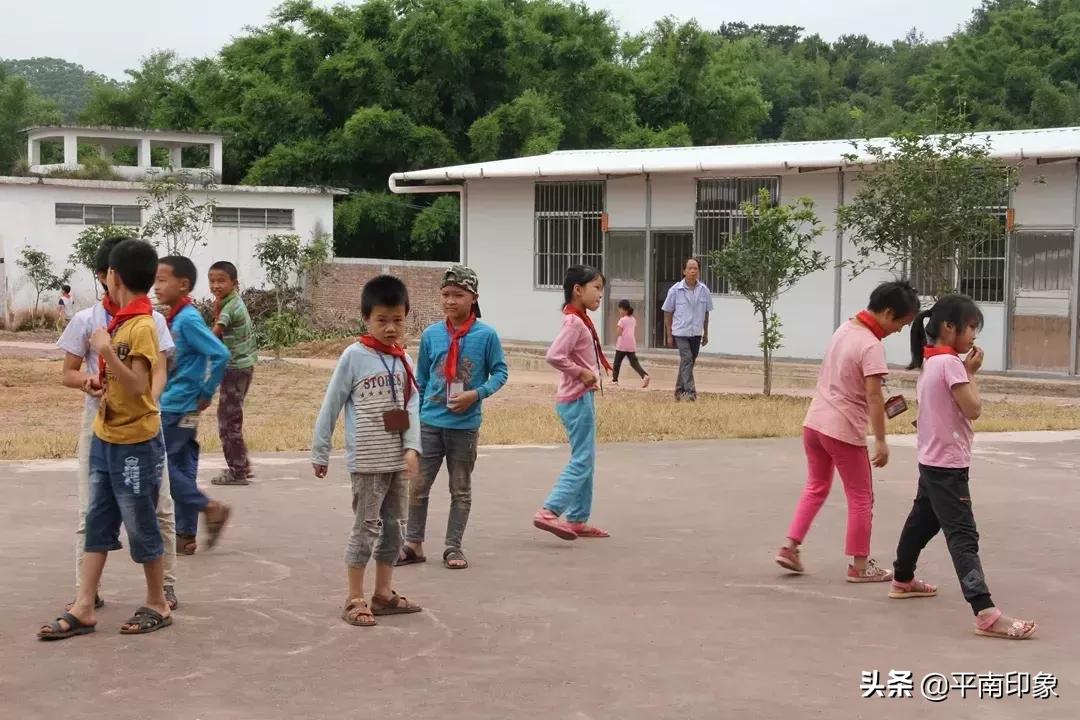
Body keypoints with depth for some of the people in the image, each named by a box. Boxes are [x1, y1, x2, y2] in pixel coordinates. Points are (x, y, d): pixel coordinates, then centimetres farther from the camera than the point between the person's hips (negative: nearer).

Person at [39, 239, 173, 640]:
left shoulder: (142, 326, -19)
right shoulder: (121, 322, 8)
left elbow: (138, 387, -25)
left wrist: (105, 351, -28)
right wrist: (102, 381, 6)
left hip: (135, 444, -9)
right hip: (106, 438, 9)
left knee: (141, 527, 3)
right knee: (97, 523, 8)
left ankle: (158, 606, 17)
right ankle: (83, 610, 12)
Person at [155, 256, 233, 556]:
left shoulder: (188, 320, -17)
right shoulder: (175, 318, 11)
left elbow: (220, 354, -24)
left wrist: (206, 393, -16)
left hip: (177, 408, -9)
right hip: (172, 405, 9)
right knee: (182, 467, 11)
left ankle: (210, 508, -1)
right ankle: (185, 536, 16)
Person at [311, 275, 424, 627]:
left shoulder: (403, 360, 6)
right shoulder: (354, 356, -9)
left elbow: (412, 406, 1)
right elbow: (331, 406, -5)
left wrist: (412, 448, -13)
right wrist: (320, 452, -4)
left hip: (398, 460, 6)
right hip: (367, 461, -6)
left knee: (393, 525, 12)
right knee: (366, 527, -2)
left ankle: (383, 593, 24)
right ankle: (355, 599, 5)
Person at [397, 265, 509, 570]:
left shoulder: (486, 335, -8)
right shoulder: (431, 335, 1)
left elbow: (500, 371, 0)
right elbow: (421, 379, 9)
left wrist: (478, 394, -16)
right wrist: (413, 416, 9)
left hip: (465, 425, -2)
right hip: (430, 422, 2)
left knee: (461, 490, 9)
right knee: (418, 485, 4)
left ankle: (453, 547, 18)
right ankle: (413, 544, 15)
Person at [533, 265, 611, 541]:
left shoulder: (581, 320, 13)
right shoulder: (574, 322, -17)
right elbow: (554, 356, -29)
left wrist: (591, 374, 8)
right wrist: (581, 373, -20)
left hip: (582, 397, 10)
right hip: (577, 398, -10)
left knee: (585, 461, 13)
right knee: (582, 461, -10)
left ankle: (578, 519, 17)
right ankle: (549, 512, -14)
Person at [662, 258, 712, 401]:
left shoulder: (704, 290, 2)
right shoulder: (675, 290, -5)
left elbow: (706, 313, 12)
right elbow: (668, 313, 1)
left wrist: (705, 334, 14)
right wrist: (669, 335, -2)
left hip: (696, 333, 4)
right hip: (681, 332, -4)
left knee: (689, 362, 10)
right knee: (686, 359, -15)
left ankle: (680, 390, 24)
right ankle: (690, 391, -19)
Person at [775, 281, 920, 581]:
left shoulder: (844, 329, 6)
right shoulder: (872, 346, -20)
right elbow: (873, 396, -23)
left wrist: (879, 406, 13)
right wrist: (881, 441, -18)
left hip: (814, 422, 8)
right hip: (844, 431, -8)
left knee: (816, 487, 23)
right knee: (861, 498, 7)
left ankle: (790, 547, 19)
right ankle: (860, 566, 13)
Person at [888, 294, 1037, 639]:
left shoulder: (930, 361, 9)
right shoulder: (950, 363, -18)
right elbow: (973, 409, -19)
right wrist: (970, 372, -9)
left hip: (932, 461, 10)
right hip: (948, 464, -10)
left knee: (922, 521, 26)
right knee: (963, 536, -16)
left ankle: (903, 580, 43)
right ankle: (986, 613, -22)